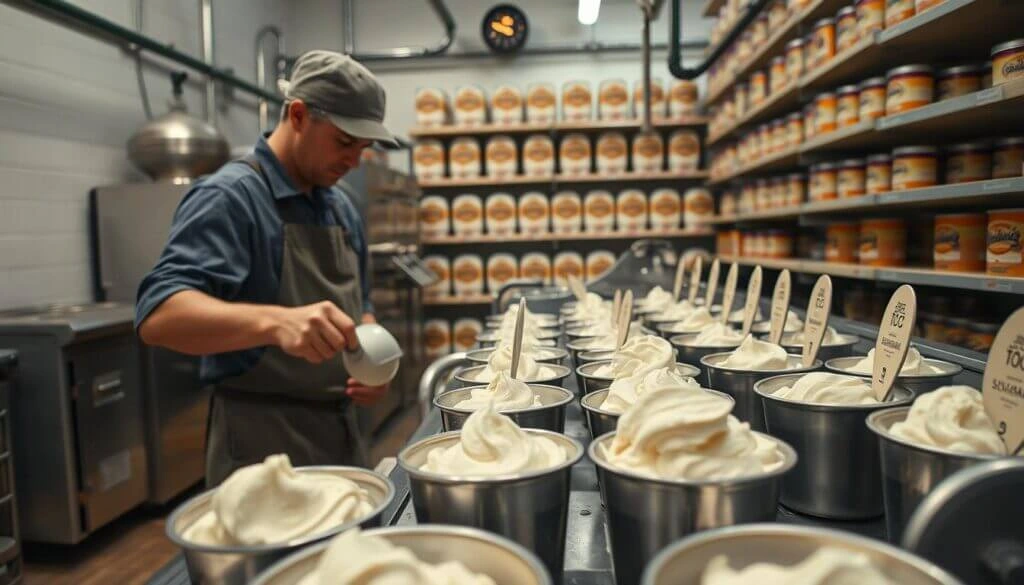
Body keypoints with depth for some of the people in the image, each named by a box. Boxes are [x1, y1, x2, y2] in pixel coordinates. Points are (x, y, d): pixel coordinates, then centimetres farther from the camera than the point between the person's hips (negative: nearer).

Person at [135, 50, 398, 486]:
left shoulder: (342, 209, 9)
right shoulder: (229, 197, -14)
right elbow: (159, 315, -26)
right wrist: (275, 321, -43)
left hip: (339, 434, 8)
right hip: (262, 445, -8)